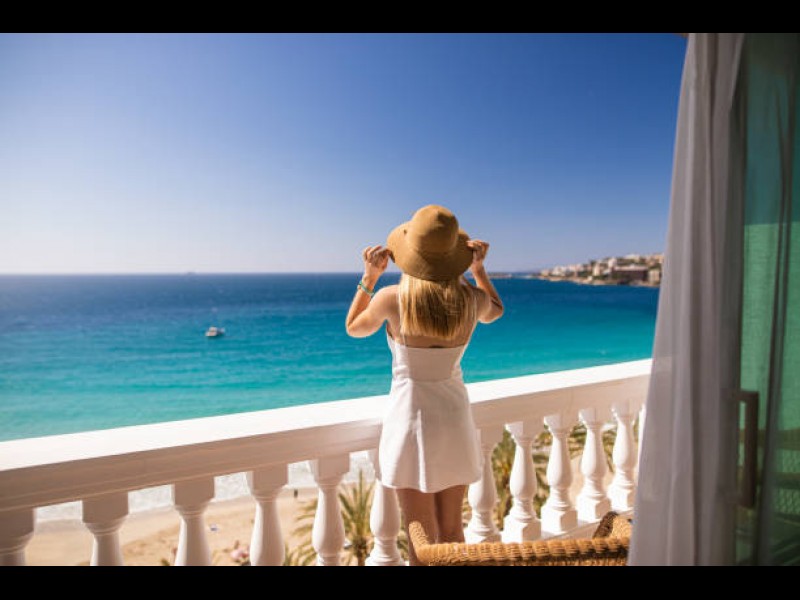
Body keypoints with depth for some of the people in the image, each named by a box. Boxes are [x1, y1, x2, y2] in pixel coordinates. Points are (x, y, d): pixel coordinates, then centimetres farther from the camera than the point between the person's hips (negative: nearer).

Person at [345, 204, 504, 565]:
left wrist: (370, 276, 4)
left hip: (411, 418, -3)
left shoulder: (392, 298, -17)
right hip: (454, 418, 4)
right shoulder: (473, 300, -8)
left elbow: (354, 328, 5)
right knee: (451, 530, 21)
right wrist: (478, 267, 18)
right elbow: (495, 312, 18)